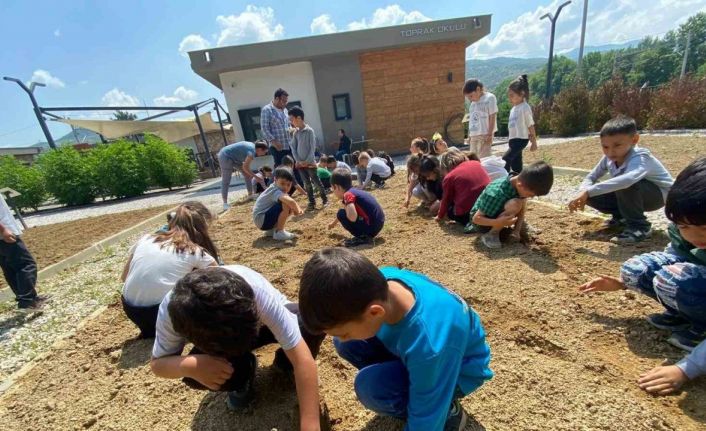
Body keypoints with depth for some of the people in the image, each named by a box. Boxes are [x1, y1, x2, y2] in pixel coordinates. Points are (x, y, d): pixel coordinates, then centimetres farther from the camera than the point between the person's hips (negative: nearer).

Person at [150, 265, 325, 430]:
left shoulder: (259, 291, -42)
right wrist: (188, 366, -37)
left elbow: (303, 359, -38)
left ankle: (285, 363, 3)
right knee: (194, 376, -29)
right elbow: (157, 363, -15)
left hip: (266, 322, -1)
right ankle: (243, 378, 6)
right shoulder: (170, 310, -34)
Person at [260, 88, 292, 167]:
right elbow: (264, 128, -9)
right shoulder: (267, 110, -3)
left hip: (289, 146, 6)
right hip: (277, 147, -6)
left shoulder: (284, 110, 16)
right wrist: (273, 141, -18)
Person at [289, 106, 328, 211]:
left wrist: (307, 161, -14)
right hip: (300, 163, 5)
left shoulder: (309, 131, -8)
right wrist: (298, 160, -5)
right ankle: (312, 202, 16)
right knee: (307, 184, 8)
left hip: (310, 162, -5)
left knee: (316, 182, -2)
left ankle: (325, 199, 12)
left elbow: (313, 147, -11)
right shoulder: (296, 133, 7)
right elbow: (293, 148, 7)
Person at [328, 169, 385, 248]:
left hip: (371, 227, -10)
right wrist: (334, 223, 52)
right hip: (378, 223, 10)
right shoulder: (354, 191, 16)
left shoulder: (348, 194, -14)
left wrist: (346, 208, -5)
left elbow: (352, 217, -31)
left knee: (341, 214, -5)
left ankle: (363, 238, -4)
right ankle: (365, 235, 16)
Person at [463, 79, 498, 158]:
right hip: (473, 135, 7)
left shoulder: (489, 98, -3)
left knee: (483, 159, -9)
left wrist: (490, 134, -12)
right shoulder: (473, 103, 16)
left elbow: (492, 117, -7)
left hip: (484, 135, -7)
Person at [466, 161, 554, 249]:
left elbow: (521, 210, -4)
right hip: (481, 220, -8)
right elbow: (476, 218, -29)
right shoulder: (497, 193, -35)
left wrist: (517, 230, -14)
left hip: (495, 213, 8)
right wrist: (498, 222, -41)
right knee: (515, 204, -30)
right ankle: (492, 234, -15)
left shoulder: (519, 185, -13)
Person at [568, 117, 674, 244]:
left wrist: (588, 191, -59)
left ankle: (640, 227, -18)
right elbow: (591, 177, -8)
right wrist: (583, 192, -31)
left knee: (625, 185, -38)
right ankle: (622, 216, 13)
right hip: (633, 195, 6)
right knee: (591, 196, -15)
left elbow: (627, 180, -56)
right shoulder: (608, 157, -14)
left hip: (659, 194, -6)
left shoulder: (640, 158, -34)